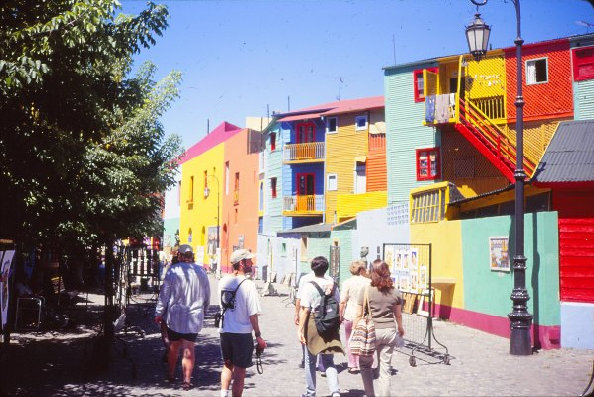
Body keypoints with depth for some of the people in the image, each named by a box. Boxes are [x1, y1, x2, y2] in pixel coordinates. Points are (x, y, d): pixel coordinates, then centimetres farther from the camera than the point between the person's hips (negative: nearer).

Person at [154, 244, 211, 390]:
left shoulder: (173, 270, -8)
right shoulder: (201, 272, 1)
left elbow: (164, 294, -6)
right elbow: (207, 296, 9)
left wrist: (159, 313, 3)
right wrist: (202, 311, 25)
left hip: (175, 316, -1)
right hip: (194, 317, 1)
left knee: (173, 346, 16)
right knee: (189, 349, 2)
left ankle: (171, 374, 30)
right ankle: (187, 380, -1)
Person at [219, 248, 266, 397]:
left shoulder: (223, 281, 1)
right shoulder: (248, 285, -17)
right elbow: (253, 314, -17)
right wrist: (258, 336, -9)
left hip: (224, 331, 6)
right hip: (242, 333, -6)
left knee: (227, 365, 22)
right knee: (239, 371, 6)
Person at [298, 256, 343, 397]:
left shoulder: (309, 286, -11)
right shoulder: (332, 284, 3)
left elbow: (305, 310, -15)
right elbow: (338, 306, 7)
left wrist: (300, 329, -12)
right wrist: (337, 325, 18)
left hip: (313, 323, -4)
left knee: (310, 361, 13)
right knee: (328, 361, 9)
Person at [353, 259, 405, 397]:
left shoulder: (366, 290, -9)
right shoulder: (395, 292, 2)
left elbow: (359, 315, -8)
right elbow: (398, 315, 13)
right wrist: (400, 328, 31)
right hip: (389, 331, 3)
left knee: (365, 364, 15)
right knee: (386, 368, 9)